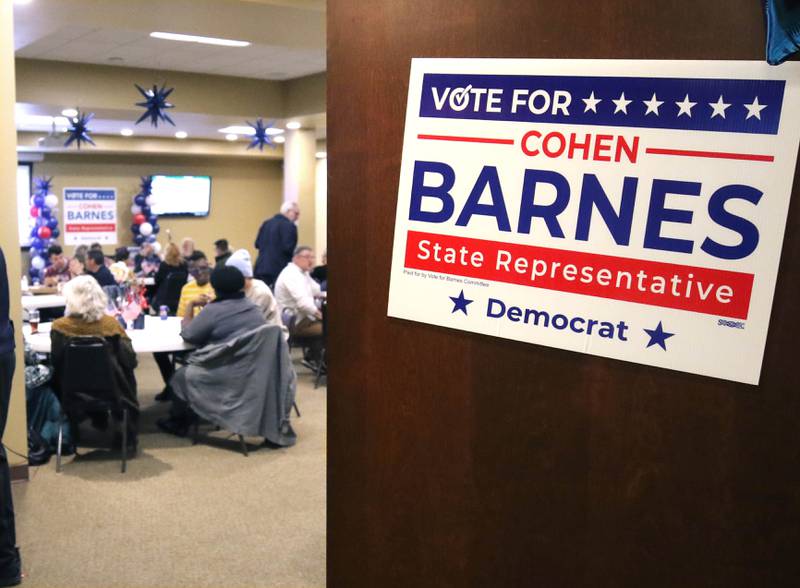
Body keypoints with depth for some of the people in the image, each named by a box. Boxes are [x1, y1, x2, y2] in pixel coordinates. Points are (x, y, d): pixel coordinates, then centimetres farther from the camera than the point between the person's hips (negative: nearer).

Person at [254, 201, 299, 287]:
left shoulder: (266, 223, 13)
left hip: (261, 267, 7)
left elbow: (257, 244, 14)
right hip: (278, 269, -7)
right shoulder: (289, 225, -11)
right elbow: (288, 248, -18)